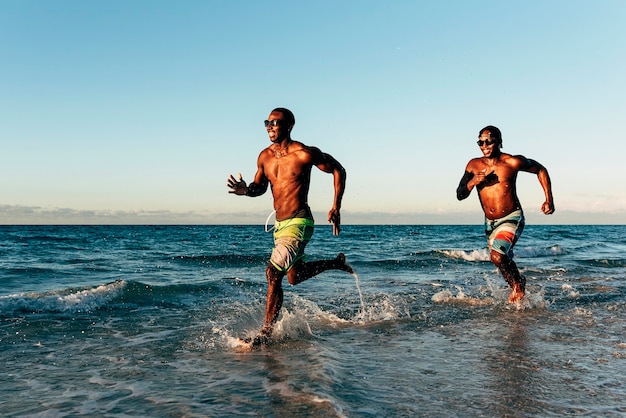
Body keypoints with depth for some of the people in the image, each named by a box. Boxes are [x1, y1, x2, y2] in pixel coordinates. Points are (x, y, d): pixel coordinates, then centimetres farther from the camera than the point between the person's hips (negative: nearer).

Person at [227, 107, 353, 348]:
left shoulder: (304, 154, -14)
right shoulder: (265, 157, 4)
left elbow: (338, 170, -3)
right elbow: (260, 186, 17)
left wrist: (336, 208, -9)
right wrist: (246, 190, -7)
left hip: (299, 223, -8)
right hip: (279, 225, 8)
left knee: (273, 273, -18)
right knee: (295, 276, 21)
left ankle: (266, 333, -7)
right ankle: (337, 263, 44)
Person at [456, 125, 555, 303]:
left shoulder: (512, 162, -14)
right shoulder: (474, 165, -5)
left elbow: (540, 170, 1)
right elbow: (460, 195, -3)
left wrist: (549, 199, -6)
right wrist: (472, 183, -23)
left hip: (512, 219, -5)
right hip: (490, 223, 5)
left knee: (497, 256, -25)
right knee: (505, 261, 22)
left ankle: (517, 284, 4)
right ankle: (519, 284, 50)